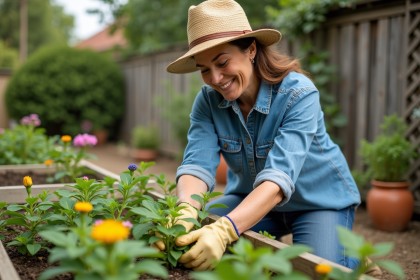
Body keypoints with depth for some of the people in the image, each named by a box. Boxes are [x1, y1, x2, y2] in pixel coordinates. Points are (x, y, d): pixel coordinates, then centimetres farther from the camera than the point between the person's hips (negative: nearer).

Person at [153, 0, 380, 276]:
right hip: (251, 198, 4)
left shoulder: (298, 93, -29)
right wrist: (185, 212, -47)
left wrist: (225, 230, -54)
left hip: (319, 201, -3)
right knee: (195, 235, -16)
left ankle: (352, 256, 13)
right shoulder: (208, 101, -14)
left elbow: (279, 177, -39)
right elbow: (198, 164, -25)